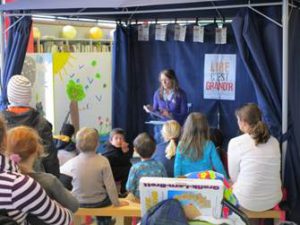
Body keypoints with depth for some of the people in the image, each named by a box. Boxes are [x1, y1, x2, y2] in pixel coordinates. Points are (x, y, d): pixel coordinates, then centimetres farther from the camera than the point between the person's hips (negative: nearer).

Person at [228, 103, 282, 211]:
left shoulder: (235, 143, -13)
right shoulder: (274, 142, 1)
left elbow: (234, 177, -4)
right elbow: (273, 172, 12)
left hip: (248, 202, -4)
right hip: (273, 200, 4)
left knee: (232, 185, 26)